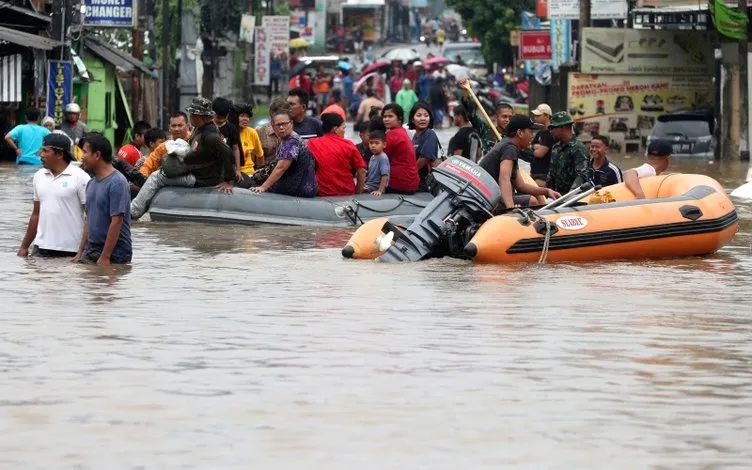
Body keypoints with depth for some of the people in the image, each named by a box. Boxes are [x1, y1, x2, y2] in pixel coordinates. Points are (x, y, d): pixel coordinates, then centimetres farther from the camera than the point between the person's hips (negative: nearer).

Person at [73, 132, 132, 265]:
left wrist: (105, 257, -21)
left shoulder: (117, 183, -15)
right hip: (90, 253, 8)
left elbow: (116, 222, -19)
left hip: (114, 256, -8)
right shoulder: (92, 183, 13)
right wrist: (80, 253, 13)